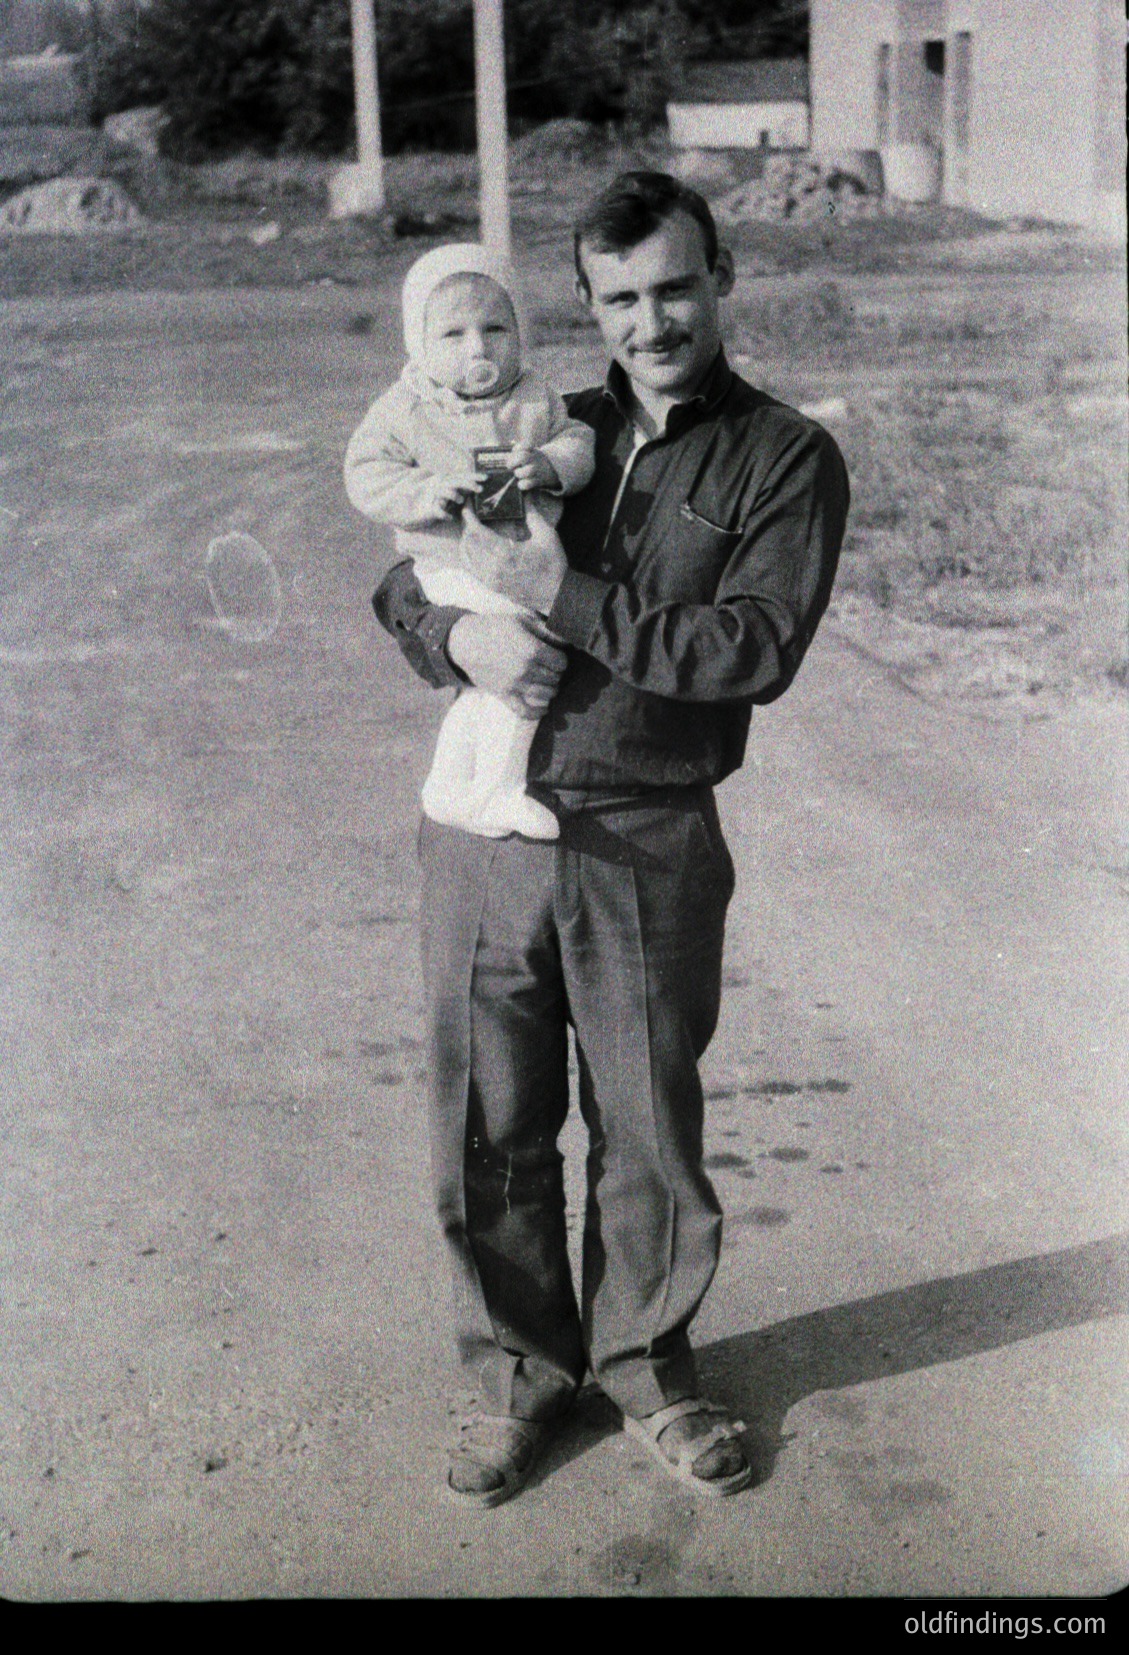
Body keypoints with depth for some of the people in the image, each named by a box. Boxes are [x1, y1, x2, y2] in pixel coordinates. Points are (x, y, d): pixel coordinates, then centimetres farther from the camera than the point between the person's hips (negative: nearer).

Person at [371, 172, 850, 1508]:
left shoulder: (787, 459, 1)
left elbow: (758, 647, -13)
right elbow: (403, 585, 12)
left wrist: (565, 605, -16)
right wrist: (464, 637, -11)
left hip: (647, 846, -2)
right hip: (483, 833, 3)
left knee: (647, 1130, 11)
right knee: (489, 1131, 10)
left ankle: (645, 1363, 34)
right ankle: (516, 1370, 31)